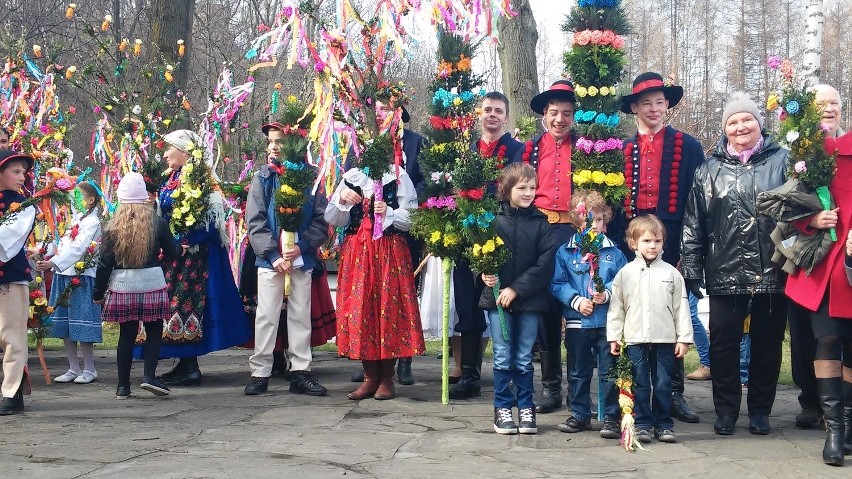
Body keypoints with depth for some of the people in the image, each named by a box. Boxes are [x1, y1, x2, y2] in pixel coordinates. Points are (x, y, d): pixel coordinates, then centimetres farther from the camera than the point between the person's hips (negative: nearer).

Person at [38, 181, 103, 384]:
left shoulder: (92, 221, -8)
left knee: (81, 325, -5)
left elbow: (78, 248, -18)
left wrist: (53, 263, -26)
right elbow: (60, 243, 15)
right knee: (64, 324, 9)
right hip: (62, 275, 8)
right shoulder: (72, 218, 16)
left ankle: (89, 369, 6)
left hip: (81, 276, -8)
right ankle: (73, 368, 17)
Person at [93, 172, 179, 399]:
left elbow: (104, 263, -1)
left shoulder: (113, 227, -3)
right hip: (152, 283, -1)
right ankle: (149, 376, -2)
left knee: (126, 334, 8)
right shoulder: (158, 223, -4)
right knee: (154, 331, 11)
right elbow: (172, 253, 5)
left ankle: (123, 385, 12)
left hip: (122, 285, 1)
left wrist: (98, 292, 7)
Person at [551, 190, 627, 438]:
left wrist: (608, 293, -16)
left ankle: (612, 417, 9)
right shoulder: (565, 252, 3)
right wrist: (576, 300, -14)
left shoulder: (614, 252, 4)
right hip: (577, 322, 1)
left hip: (608, 322, -1)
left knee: (609, 371, 1)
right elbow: (557, 284, -1)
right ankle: (580, 415, 23)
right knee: (579, 372, 12)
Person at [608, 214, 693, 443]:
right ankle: (642, 424, 11)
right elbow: (616, 307, 5)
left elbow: (681, 307, 4)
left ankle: (664, 424, 16)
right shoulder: (625, 273, 3)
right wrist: (614, 336, 2)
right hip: (635, 339, 0)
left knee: (663, 384, 6)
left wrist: (684, 338, 1)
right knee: (640, 384, 4)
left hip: (665, 339, 0)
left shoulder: (671, 273, 3)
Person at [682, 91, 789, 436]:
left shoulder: (781, 161, 5)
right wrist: (691, 268, 3)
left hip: (772, 273, 0)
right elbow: (693, 223, 7)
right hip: (725, 274, 1)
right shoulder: (710, 169, 8)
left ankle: (760, 410, 21)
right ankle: (726, 410, 16)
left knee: (767, 342, 8)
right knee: (723, 342, 3)